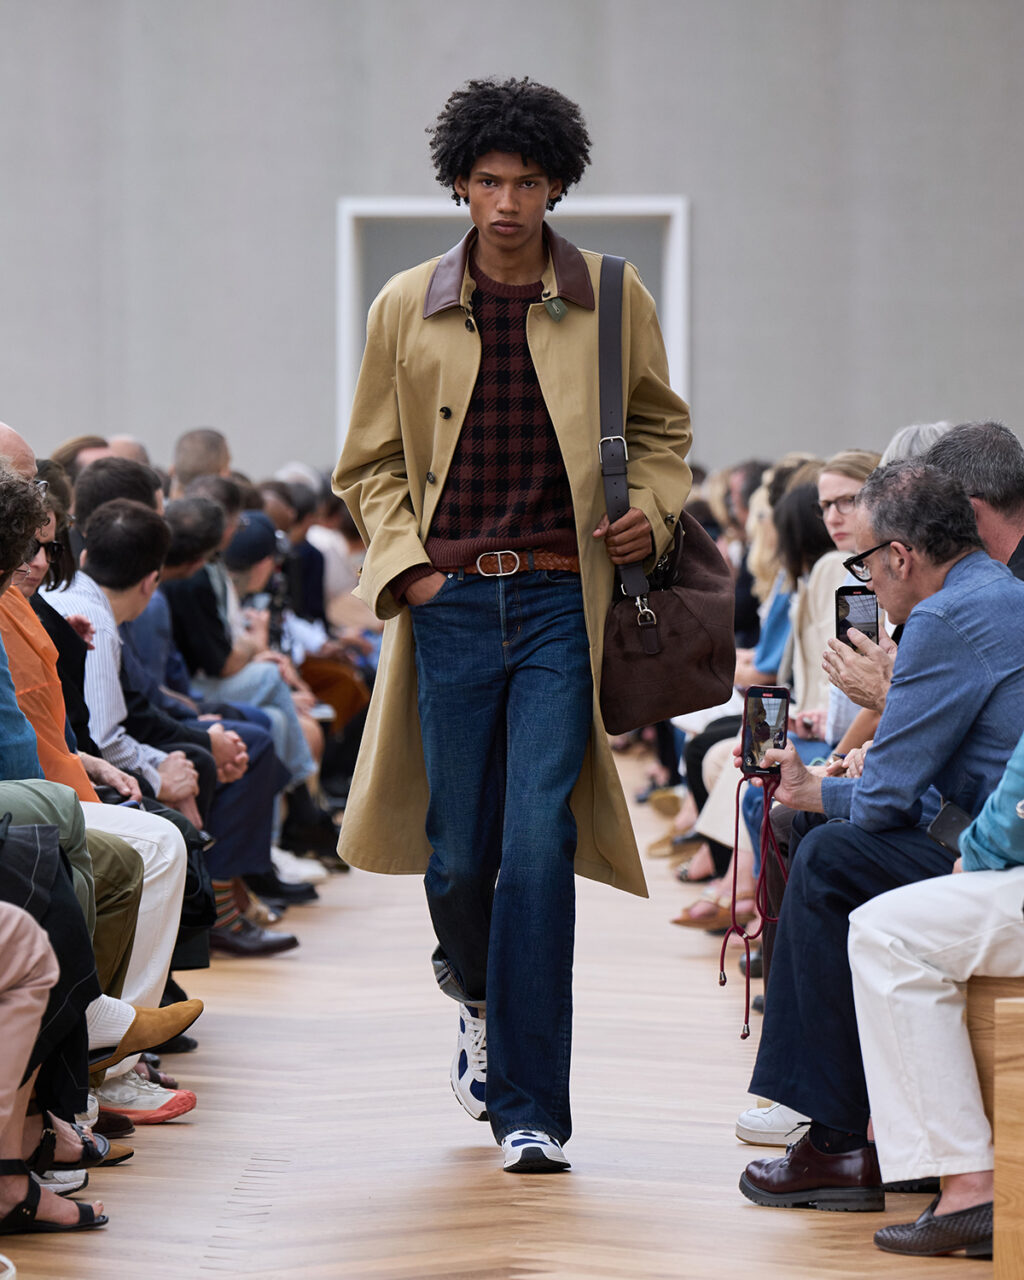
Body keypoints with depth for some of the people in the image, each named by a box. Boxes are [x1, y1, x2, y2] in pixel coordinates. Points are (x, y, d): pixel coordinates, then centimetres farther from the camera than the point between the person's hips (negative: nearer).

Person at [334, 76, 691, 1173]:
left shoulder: (612, 301, 3)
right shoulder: (407, 309, 5)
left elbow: (660, 427, 19)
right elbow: (370, 464, 15)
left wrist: (652, 510, 0)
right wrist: (405, 562, -1)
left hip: (562, 601, -2)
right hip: (452, 604, 2)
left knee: (538, 847, -10)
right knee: (458, 853, 6)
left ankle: (528, 1110, -4)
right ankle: (477, 994, 40)